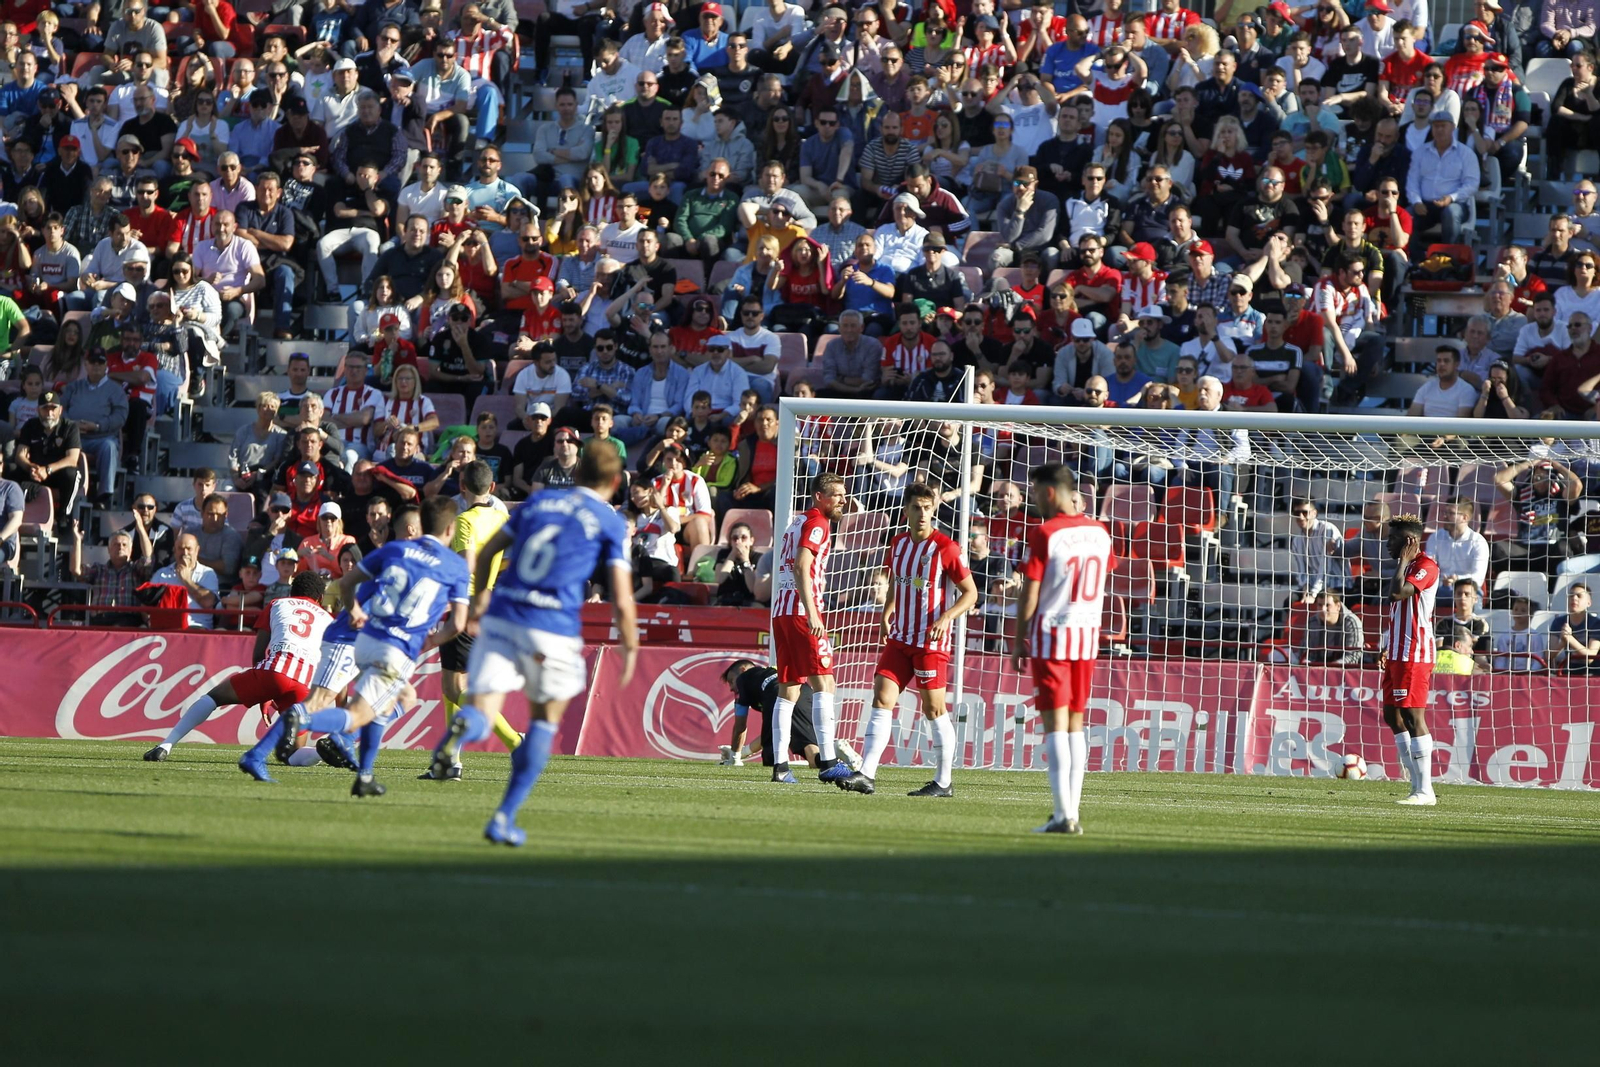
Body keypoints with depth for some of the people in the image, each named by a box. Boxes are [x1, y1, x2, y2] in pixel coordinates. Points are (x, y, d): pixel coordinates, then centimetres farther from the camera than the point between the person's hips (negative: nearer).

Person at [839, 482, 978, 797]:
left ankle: (943, 782, 10)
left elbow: (970, 593, -7)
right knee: (882, 699, -5)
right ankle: (866, 774, -10)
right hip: (899, 638, 6)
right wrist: (886, 613, 7)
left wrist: (946, 617, -22)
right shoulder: (898, 544, 9)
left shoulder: (946, 549, -10)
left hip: (931, 641, -6)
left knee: (933, 709, 0)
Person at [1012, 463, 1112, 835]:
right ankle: (1072, 812, 8)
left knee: (1056, 723, -6)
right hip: (1088, 636, 6)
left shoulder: (1045, 533, -11)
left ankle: (1063, 814, -13)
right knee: (1076, 724, 11)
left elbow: (1029, 595, -10)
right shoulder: (1099, 533, 7)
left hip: (1052, 636, -6)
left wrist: (1019, 642, -1)